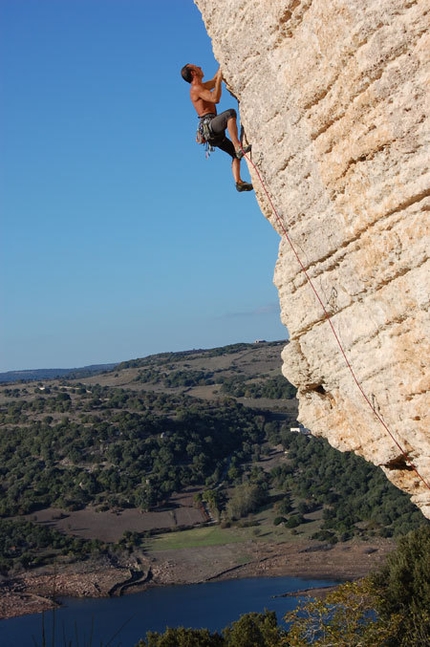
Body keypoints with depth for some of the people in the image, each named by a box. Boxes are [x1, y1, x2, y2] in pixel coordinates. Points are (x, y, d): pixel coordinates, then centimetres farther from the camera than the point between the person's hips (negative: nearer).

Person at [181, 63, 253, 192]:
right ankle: (238, 147, -39)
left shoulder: (202, 86, 25)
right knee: (230, 113, -32)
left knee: (235, 154, 6)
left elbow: (215, 79, 37)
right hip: (208, 124, -10)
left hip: (213, 131, 10)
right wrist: (219, 79, -11)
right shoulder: (196, 88, -5)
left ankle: (239, 182, -3)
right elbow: (215, 98, -19)